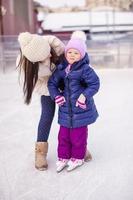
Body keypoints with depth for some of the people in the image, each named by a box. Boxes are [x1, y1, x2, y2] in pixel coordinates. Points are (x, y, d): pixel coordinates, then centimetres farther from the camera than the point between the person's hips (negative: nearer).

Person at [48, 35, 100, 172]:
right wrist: (56, 96, -6)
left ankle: (77, 158, 28)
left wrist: (84, 95, -25)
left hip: (80, 108, -5)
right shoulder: (61, 68, 2)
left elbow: (95, 84, -14)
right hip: (66, 109, 5)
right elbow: (52, 82, 7)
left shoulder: (85, 69, -14)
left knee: (78, 135, 8)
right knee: (63, 135, 13)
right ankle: (63, 157, 30)